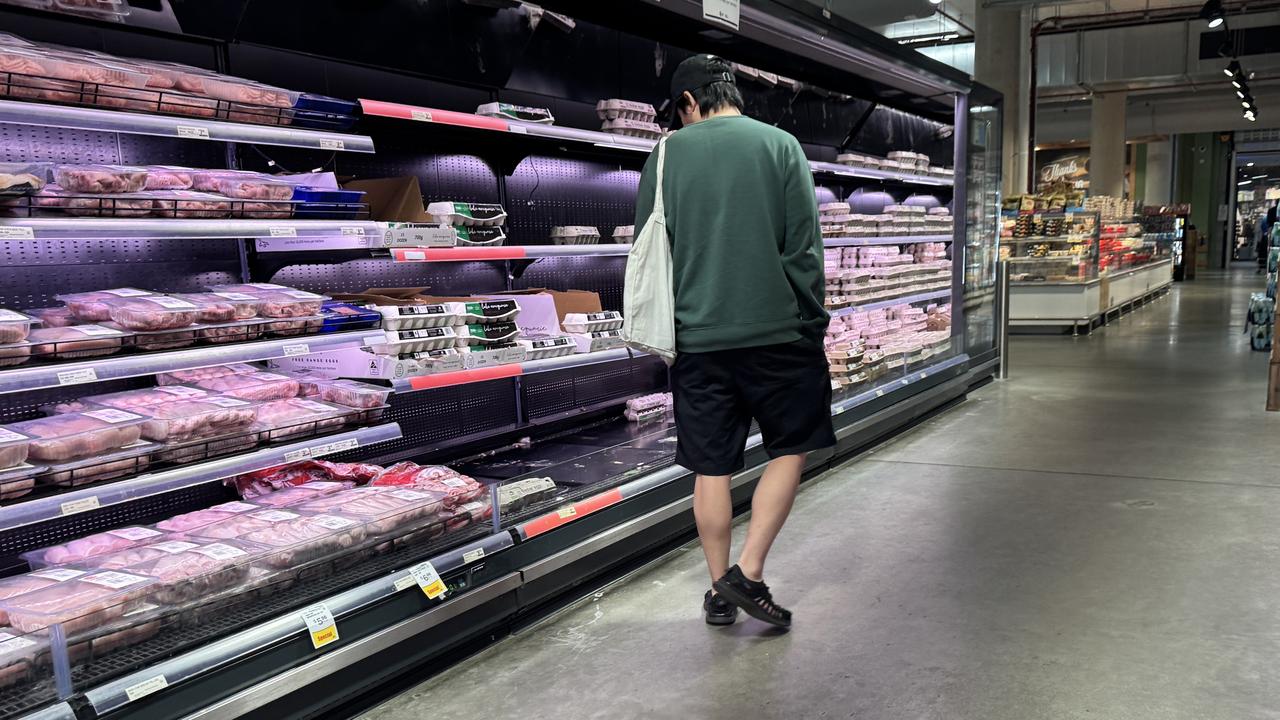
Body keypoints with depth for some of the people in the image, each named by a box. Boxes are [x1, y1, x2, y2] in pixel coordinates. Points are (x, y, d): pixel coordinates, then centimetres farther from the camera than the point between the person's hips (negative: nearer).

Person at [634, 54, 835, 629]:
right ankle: (748, 572, 4)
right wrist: (812, 320, 7)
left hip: (697, 338, 2)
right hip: (776, 330, -2)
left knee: (711, 468, 9)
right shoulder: (779, 145, -1)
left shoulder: (666, 156, 3)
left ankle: (720, 592, 19)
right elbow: (804, 247, -4)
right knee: (791, 449, 13)